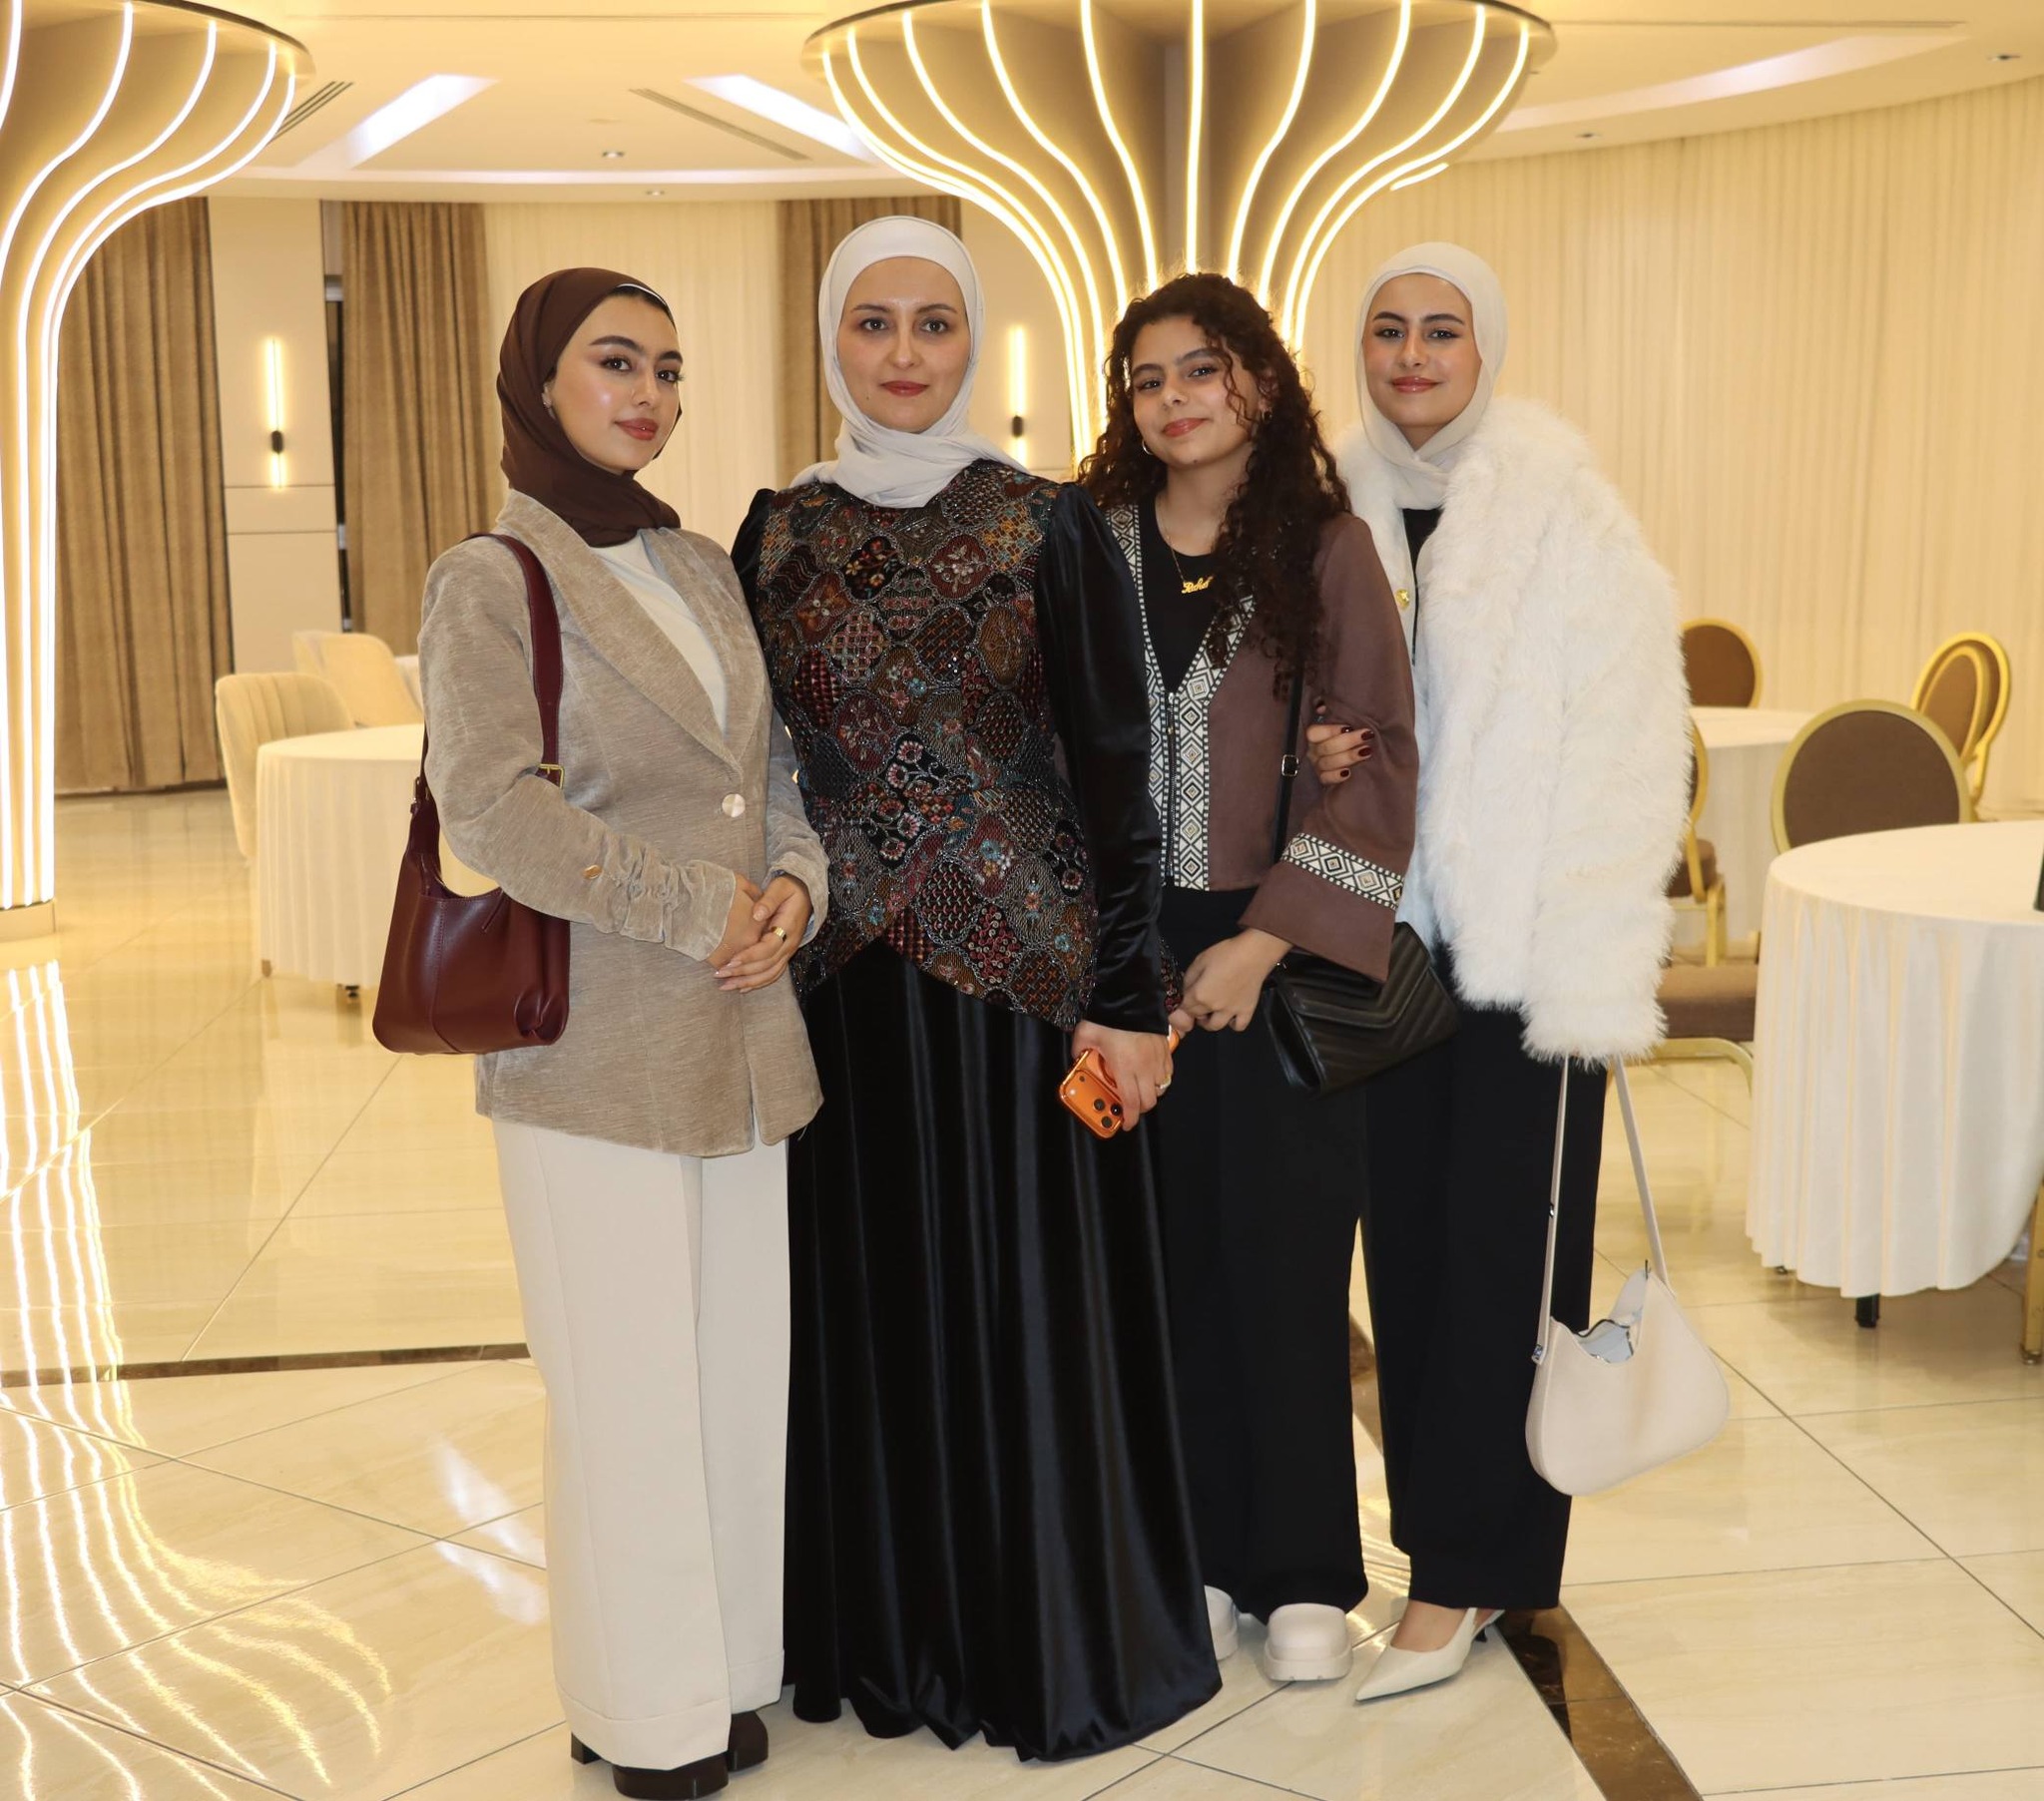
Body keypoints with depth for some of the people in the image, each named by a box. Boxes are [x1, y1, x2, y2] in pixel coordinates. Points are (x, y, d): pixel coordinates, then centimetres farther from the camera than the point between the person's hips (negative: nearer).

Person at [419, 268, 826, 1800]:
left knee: (741, 1370, 12)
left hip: (739, 1033, 6)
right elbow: (492, 810, -17)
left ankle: (725, 1672, 30)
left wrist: (794, 886, -3)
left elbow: (776, 767, 17)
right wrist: (706, 908, -15)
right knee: (631, 1389, 4)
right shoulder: (491, 582, -7)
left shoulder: (702, 569, 12)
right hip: (595, 1051, -6)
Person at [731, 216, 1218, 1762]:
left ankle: (1050, 1637, 23)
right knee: (867, 1301, 10)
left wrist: (1127, 995, -9)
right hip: (840, 977, 3)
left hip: (1024, 964, -3)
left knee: (1025, 1300, 5)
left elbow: (1115, 769, -5)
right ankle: (882, 1627, 28)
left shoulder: (1054, 527, -3)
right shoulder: (780, 533, 6)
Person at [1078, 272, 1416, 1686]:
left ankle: (1305, 1573, 18)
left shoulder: (1325, 545, -1)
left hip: (1278, 956, -2)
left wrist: (1264, 941, -13)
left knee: (1285, 1258, 3)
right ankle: (1200, 1553, 22)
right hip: (1130, 953, 2)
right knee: (1170, 1249, 7)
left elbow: (1379, 761, -6)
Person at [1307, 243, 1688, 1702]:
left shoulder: (1562, 507, -8)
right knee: (1404, 1237, 10)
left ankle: (1464, 1573, 12)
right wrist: (1313, 750, -8)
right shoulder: (1339, 506, 7)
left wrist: (1594, 976, -15)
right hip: (1386, 936, 5)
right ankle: (1450, 1531, 25)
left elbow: (1628, 745, -10)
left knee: (1504, 1252, 0)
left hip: (1520, 947, -5)